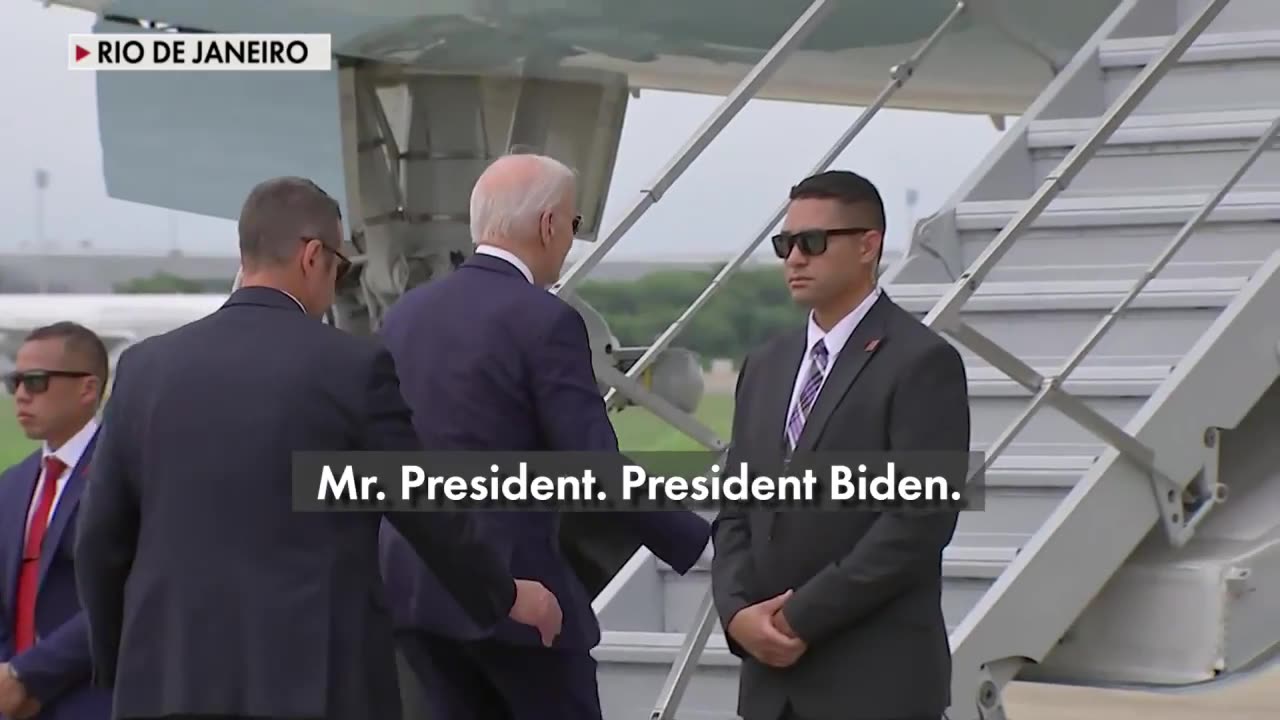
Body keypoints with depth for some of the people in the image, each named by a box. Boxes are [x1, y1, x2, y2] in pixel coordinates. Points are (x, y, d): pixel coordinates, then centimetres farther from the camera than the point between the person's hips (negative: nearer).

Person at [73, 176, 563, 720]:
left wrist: (118, 664, 23)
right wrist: (507, 596, 19)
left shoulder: (146, 366, 5)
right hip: (317, 676, -4)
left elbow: (101, 542, 9)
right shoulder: (353, 367, -6)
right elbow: (427, 513, 2)